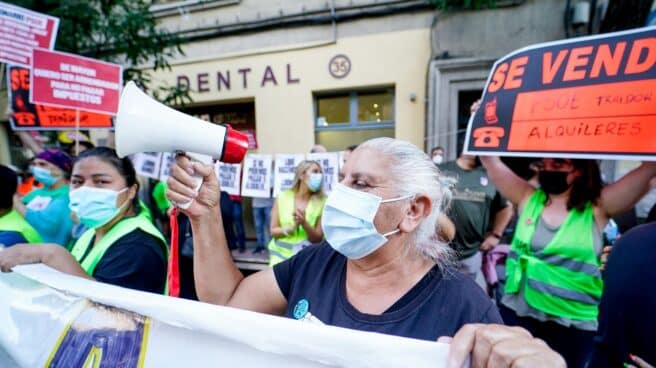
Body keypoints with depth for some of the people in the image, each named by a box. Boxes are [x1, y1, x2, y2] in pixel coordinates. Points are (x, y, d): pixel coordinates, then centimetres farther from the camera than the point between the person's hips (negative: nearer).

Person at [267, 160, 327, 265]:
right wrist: (292, 228, -18)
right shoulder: (282, 197, -3)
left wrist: (304, 223, -21)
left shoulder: (322, 202, -7)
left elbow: (318, 238, -5)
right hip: (280, 253, 1)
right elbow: (273, 230, 0)